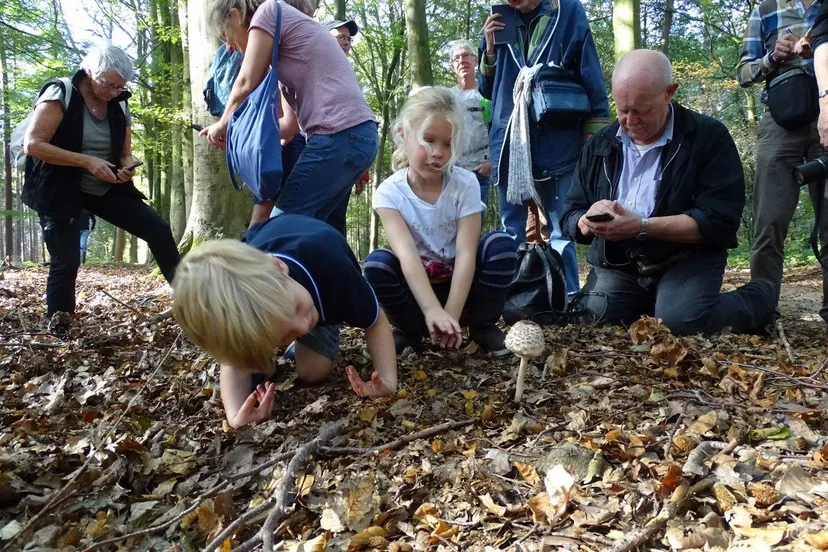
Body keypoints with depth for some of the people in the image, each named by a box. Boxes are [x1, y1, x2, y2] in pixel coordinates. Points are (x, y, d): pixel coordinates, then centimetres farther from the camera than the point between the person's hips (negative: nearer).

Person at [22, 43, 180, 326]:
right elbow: (32, 144, -20)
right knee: (66, 261, -8)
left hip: (105, 188, 6)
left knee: (158, 229, -5)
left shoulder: (119, 105, 5)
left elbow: (125, 152, 12)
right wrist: (87, 161, -26)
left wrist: (127, 168, -13)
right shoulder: (60, 95, -13)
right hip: (60, 191, -5)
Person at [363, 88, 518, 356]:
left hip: (460, 279, 1)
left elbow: (466, 253, -21)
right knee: (376, 263, -30)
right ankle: (411, 329, -4)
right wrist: (432, 310, -43)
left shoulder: (465, 183, -14)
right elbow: (407, 254, -30)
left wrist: (451, 314, -31)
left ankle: (482, 325, -5)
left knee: (501, 244, -26)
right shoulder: (389, 192, -16)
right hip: (415, 283, 0)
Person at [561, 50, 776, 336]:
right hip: (617, 264, 3)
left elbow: (719, 220, -14)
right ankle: (648, 303, 10)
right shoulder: (600, 144, 9)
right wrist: (591, 222, -15)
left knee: (683, 319, -31)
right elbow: (570, 217, 10)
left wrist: (641, 226, -23)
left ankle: (757, 298, 3)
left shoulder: (709, 137, -5)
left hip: (687, 261, -3)